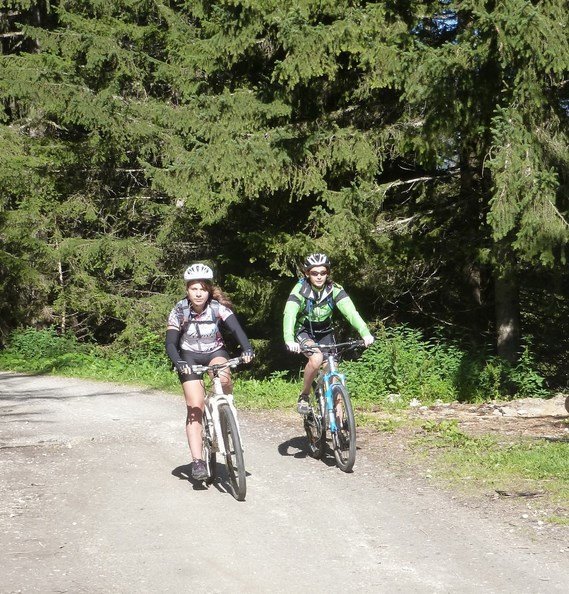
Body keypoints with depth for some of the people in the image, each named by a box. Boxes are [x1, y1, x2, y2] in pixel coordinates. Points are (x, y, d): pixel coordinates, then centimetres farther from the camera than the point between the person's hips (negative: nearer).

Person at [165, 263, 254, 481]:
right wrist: (178, 363, -41)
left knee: (223, 378, -35)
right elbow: (170, 343, -21)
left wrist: (246, 348, -47)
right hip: (190, 356, 0)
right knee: (195, 407, -15)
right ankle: (197, 462, -15)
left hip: (215, 351, 1)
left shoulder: (218, 307, -16)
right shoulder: (179, 311, -16)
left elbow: (236, 328, -28)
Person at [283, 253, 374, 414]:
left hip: (325, 333, 3)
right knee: (316, 358, -32)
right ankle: (304, 396, -11)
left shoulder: (334, 289, -18)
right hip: (304, 332, -3)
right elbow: (289, 314, -36)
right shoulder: (301, 289, -23)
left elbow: (350, 310, -31)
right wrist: (289, 340, -54)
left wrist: (365, 333, -47)